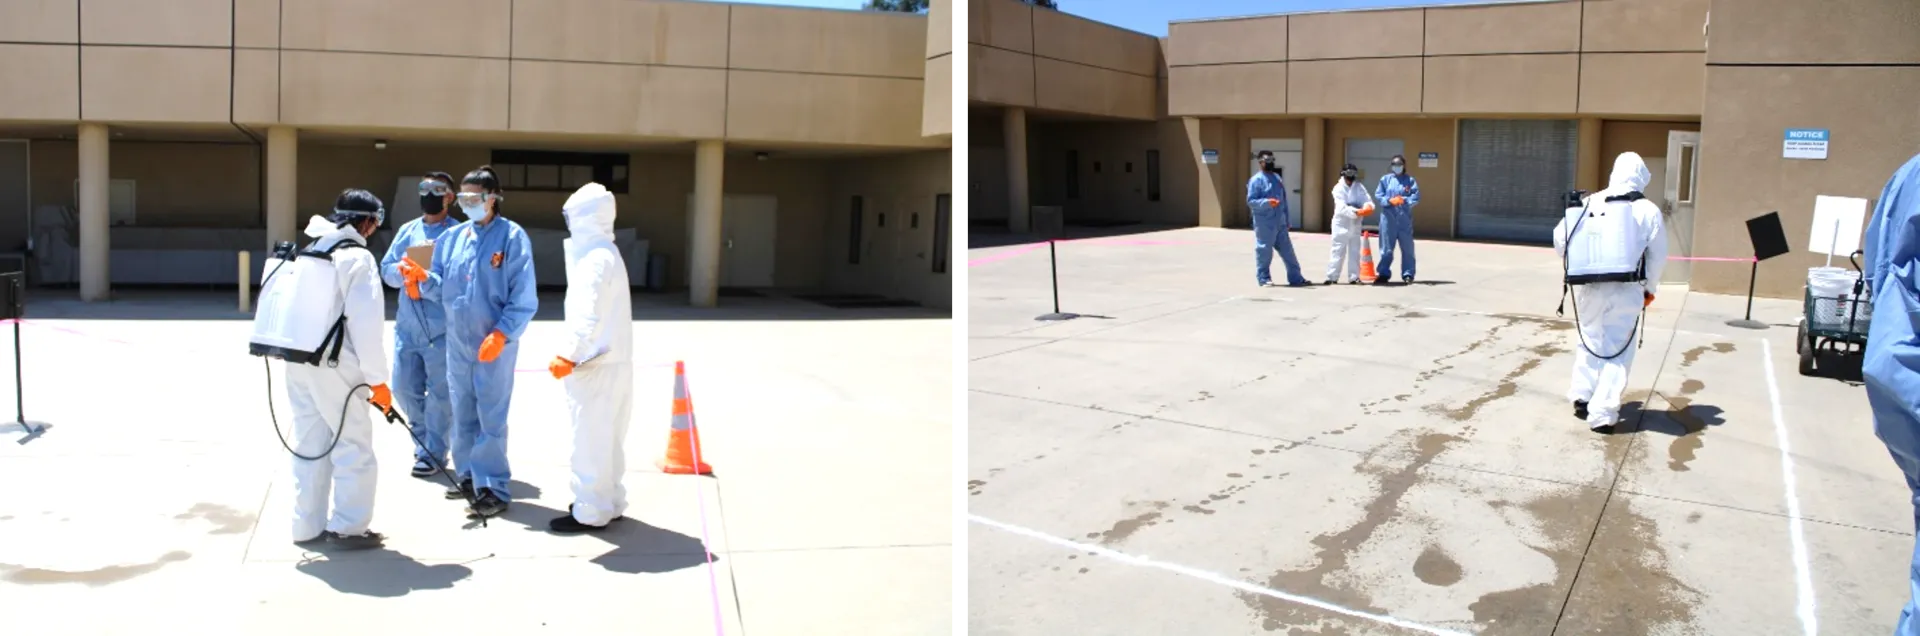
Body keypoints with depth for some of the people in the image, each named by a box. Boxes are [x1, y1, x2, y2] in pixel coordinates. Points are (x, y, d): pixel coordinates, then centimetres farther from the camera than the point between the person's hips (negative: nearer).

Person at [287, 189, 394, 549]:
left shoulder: (308, 252, 16)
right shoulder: (357, 258, -10)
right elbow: (366, 326, -15)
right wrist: (377, 380, -11)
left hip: (297, 361, 8)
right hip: (332, 365, -8)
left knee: (309, 443, 15)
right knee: (354, 444, 2)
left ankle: (308, 526, 21)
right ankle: (348, 527, 4)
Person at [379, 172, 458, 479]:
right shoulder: (407, 230, 13)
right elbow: (386, 269, 11)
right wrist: (405, 273, -9)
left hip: (441, 328, -6)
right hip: (407, 324, 6)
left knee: (439, 392, 1)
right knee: (405, 387, 11)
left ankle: (432, 452, 13)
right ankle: (426, 437, 32)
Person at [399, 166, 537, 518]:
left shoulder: (513, 237, -9)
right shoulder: (451, 237, 9)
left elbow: (524, 298, -12)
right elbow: (441, 288, 11)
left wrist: (501, 334, -19)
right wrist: (423, 277, -10)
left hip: (495, 343, -6)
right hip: (457, 341, 6)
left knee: (490, 417, -3)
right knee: (463, 414, 14)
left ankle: (493, 487, 4)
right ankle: (469, 477, 27)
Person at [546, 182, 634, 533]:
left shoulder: (595, 258, -16)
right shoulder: (607, 253, 16)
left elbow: (589, 316, -21)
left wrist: (568, 356, -17)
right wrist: (574, 355, 17)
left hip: (596, 365, -10)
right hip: (611, 361, 10)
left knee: (590, 439, -3)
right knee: (606, 438, 16)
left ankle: (591, 512, 3)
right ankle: (609, 502, 25)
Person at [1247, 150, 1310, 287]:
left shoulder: (1277, 178, 16)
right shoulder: (1256, 180, -7)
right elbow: (1251, 201, -12)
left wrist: (1286, 219, 19)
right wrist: (1267, 202, -26)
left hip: (1280, 222, 7)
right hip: (1265, 223, -7)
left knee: (1287, 250, 9)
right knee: (1264, 251, -2)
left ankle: (1295, 278, 14)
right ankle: (1264, 278, 10)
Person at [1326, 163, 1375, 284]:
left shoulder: (1359, 187, 5)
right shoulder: (1338, 188, -9)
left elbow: (1367, 199, -5)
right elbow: (1342, 208, -21)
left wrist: (1368, 206, -29)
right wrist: (1356, 211, -34)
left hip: (1355, 224, 5)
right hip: (1341, 224, -5)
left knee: (1354, 251, 8)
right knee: (1338, 251, -6)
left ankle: (1354, 277, 14)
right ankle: (1332, 277, -3)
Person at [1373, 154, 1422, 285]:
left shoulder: (1410, 180, 3)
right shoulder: (1385, 179, 7)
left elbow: (1416, 197, -3)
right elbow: (1378, 195, 3)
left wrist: (1404, 200, -20)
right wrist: (1389, 200, -14)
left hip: (1405, 218, 0)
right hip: (1388, 217, 1)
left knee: (1407, 247, 3)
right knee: (1386, 248, 3)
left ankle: (1408, 274, 11)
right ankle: (1384, 274, 9)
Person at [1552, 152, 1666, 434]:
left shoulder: (1589, 204, 3)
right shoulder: (1646, 210, -3)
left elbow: (1560, 239, 2)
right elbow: (1658, 256, 1)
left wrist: (1576, 268, 17)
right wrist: (1650, 289, 16)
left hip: (1588, 287, 2)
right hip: (1626, 289, -2)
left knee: (1589, 339, 22)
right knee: (1617, 349, 3)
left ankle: (1581, 394, 18)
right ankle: (1602, 414, -1)